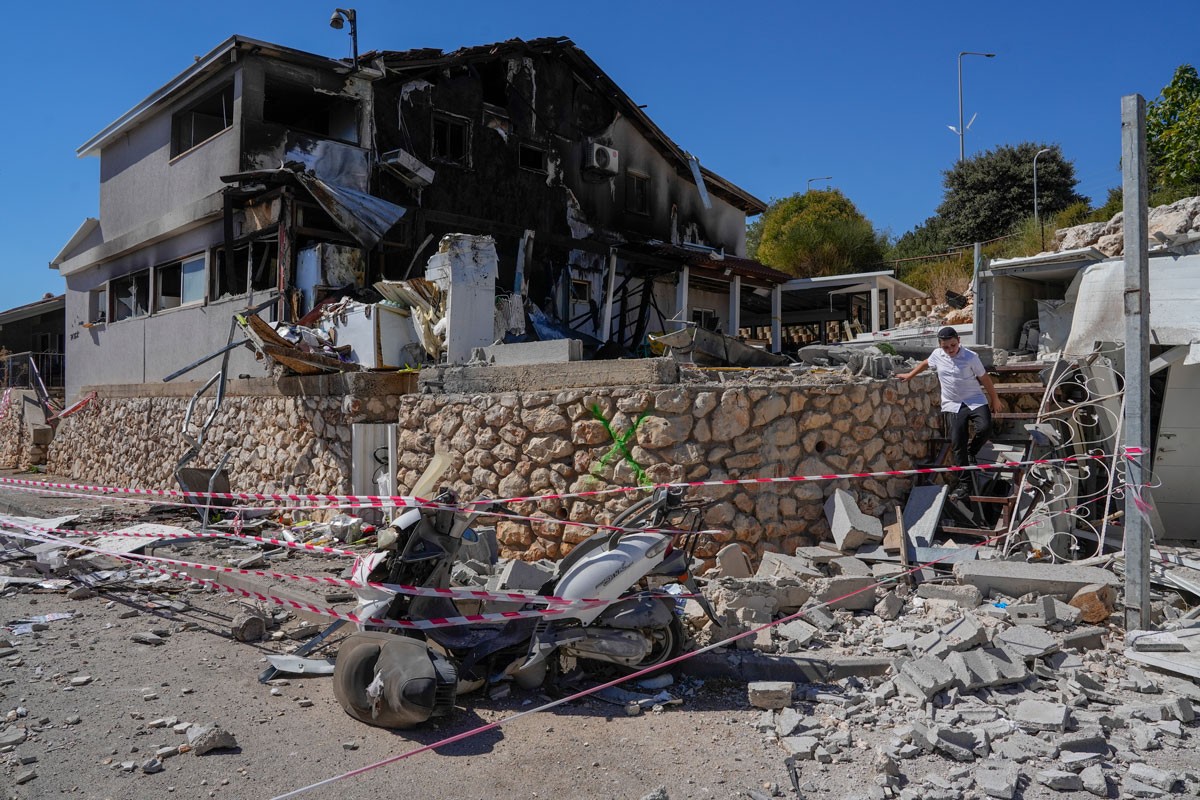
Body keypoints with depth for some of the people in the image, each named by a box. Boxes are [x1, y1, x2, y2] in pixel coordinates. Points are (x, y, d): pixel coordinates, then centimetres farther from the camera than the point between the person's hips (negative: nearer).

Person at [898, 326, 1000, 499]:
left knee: (985, 427, -28)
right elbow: (925, 363, 23)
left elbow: (984, 378, -1)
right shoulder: (937, 355, -1)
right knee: (957, 444, -4)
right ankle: (962, 482, 3)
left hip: (975, 400, -2)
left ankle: (971, 452, 4)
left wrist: (994, 399, 8)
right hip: (952, 405, 2)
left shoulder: (970, 357, -10)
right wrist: (910, 375, 28)